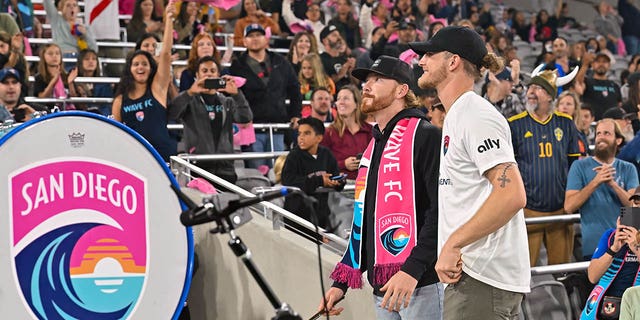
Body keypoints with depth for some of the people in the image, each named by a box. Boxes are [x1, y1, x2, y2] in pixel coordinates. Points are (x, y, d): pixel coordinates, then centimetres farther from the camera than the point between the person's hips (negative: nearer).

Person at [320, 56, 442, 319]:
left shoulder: (425, 136, -6)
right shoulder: (374, 146, 20)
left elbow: (441, 209, -16)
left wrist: (413, 269, -24)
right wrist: (341, 283, 17)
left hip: (421, 283, -8)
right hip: (382, 288, 8)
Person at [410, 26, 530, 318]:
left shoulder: (477, 116, -12)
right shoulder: (456, 117, 21)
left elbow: (512, 195, -22)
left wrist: (452, 244, -21)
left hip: (483, 279, -10)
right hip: (468, 272, 10)